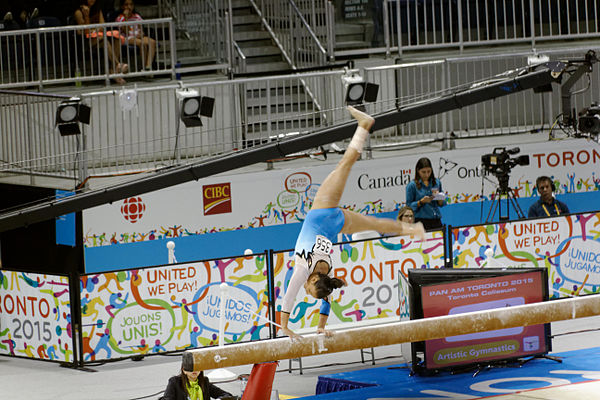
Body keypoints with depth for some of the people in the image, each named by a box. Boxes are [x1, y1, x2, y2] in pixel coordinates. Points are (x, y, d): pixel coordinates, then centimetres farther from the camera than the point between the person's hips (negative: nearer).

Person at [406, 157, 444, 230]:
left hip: (436, 220, 4)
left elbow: (441, 204, 15)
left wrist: (439, 198, -5)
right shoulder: (412, 185, -1)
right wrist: (421, 202, -15)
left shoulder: (437, 182, 10)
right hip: (421, 221, -4)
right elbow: (409, 206, -2)